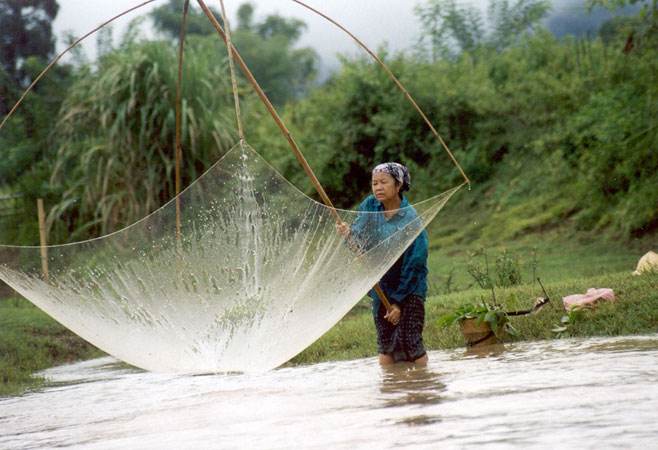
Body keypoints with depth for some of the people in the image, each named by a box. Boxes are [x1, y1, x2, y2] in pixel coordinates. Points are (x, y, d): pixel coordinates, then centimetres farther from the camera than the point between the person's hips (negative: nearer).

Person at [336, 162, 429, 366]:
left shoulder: (410, 219, -17)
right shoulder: (369, 206, -1)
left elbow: (414, 265, -16)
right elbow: (360, 244, 3)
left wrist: (398, 301, -17)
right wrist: (348, 234, -21)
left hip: (409, 289, -5)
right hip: (381, 288, 5)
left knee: (409, 341, -12)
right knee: (386, 345, 7)